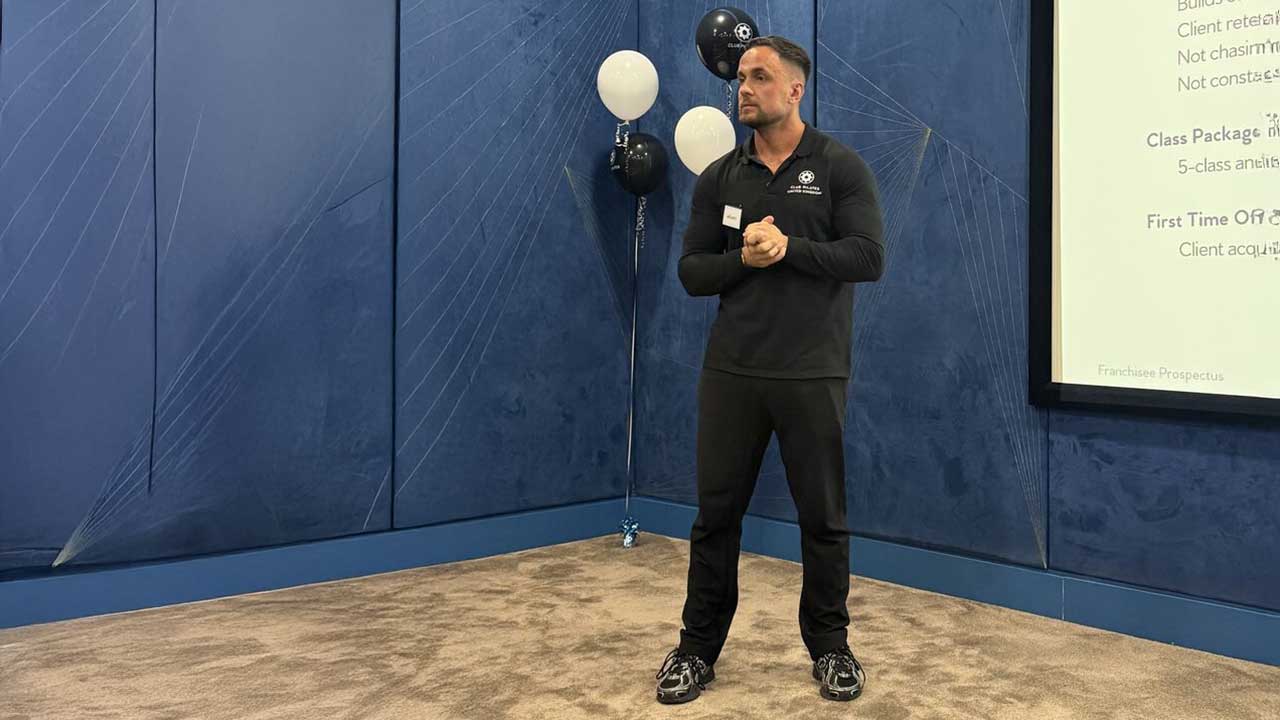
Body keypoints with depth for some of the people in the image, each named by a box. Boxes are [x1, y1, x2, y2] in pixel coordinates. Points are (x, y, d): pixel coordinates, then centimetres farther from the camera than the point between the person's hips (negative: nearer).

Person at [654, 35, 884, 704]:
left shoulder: (840, 167, 0)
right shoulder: (719, 178, 9)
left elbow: (868, 257, -10)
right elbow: (692, 271, 5)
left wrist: (788, 248, -18)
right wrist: (744, 258, -14)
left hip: (812, 374, -2)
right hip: (730, 372, 3)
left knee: (823, 517, 8)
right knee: (716, 513, 8)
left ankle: (830, 647, 27)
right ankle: (698, 648, 23)